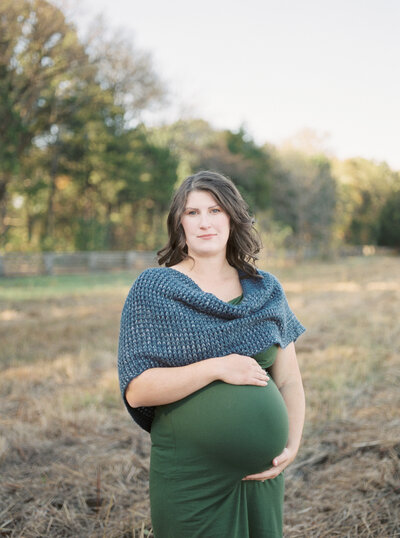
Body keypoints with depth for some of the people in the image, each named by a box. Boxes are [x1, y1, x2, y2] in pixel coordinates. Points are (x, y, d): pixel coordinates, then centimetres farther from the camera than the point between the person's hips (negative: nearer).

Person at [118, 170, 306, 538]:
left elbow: (289, 379, 9)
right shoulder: (153, 289, -5)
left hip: (261, 473, 4)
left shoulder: (266, 290, 5)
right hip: (189, 478, -3)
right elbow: (136, 390, -13)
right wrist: (217, 367, -20)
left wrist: (293, 444, -5)